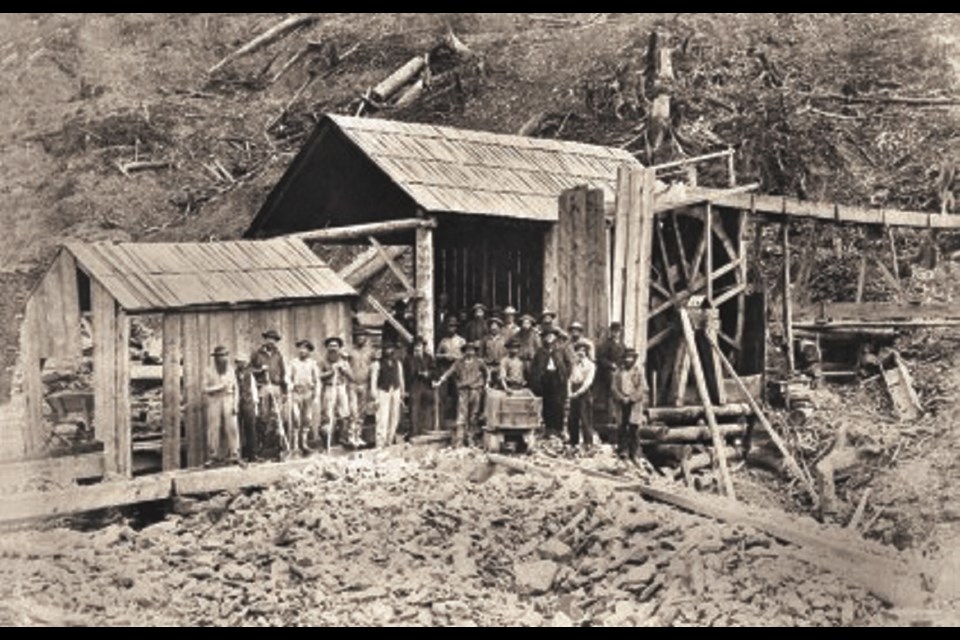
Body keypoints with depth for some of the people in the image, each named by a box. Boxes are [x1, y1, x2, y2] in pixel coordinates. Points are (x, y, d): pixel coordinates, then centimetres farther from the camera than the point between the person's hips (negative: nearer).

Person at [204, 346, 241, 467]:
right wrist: (219, 387, -11)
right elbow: (205, 389, 0)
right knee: (213, 429, -2)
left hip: (228, 400, 1)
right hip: (214, 401, -1)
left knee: (232, 427, -7)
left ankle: (234, 455, -5)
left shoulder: (231, 370, 9)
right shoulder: (209, 371, 3)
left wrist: (235, 404, 2)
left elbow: (235, 389, 10)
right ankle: (213, 456, 5)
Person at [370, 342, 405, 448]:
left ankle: (389, 442, 16)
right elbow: (373, 380, -4)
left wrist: (402, 394, 17)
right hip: (383, 391, -5)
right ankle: (380, 444, -8)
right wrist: (375, 397, -9)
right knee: (382, 419, -10)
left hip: (395, 391, 5)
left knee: (394, 419, 6)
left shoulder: (398, 363, 12)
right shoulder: (377, 364, -3)